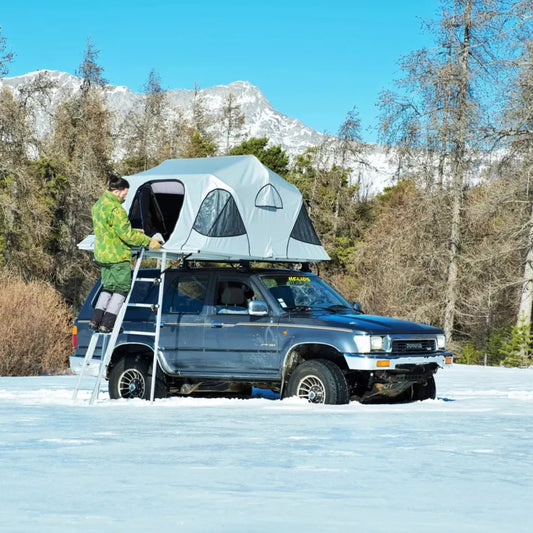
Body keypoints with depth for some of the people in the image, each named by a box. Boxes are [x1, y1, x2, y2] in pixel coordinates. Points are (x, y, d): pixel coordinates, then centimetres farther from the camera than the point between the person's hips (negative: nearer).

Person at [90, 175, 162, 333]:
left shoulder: (98, 205, 12)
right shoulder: (116, 209, -20)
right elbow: (127, 235, -20)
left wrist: (134, 232, 25)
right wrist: (148, 241, -11)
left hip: (102, 255, 9)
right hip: (118, 256, -9)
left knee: (108, 288, 19)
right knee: (122, 289, 1)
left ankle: (96, 319, 11)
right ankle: (107, 323, -4)